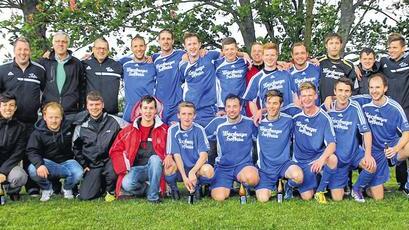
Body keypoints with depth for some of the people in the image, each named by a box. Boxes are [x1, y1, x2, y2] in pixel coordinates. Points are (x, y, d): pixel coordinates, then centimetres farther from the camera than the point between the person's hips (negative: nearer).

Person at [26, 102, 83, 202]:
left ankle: (67, 188, 7)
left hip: (67, 161, 1)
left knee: (78, 173, -31)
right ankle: (46, 189, 3)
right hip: (48, 162, 0)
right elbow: (32, 151, -12)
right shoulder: (38, 133, -4)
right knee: (32, 170, -31)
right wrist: (39, 164, -33)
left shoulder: (69, 127, 1)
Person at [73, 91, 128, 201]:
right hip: (92, 165, 2)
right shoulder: (81, 126, 4)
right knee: (84, 196, -13)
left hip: (110, 160, -2)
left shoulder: (114, 121, -4)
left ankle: (111, 190, -2)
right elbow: (76, 148, 16)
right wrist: (83, 165, 8)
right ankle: (102, 186, 20)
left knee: (112, 173, -37)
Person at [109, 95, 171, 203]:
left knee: (154, 158, -35)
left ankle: (153, 195, -20)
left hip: (154, 168, 0)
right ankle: (149, 188, 1)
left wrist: (169, 156, -13)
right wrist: (125, 168, -5)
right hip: (136, 168, 0)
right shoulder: (129, 130, 7)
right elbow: (116, 150, 8)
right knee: (127, 184, -31)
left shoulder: (164, 130, 6)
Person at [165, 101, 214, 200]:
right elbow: (176, 155, -12)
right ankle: (173, 187, 1)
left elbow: (203, 155, -12)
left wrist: (192, 172, -28)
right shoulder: (173, 130, -7)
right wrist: (184, 177, -24)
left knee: (209, 170, -32)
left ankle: (197, 186, 4)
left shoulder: (199, 130, -6)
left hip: (196, 167, 0)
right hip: (179, 169, 0)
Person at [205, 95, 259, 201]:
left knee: (251, 177, -37)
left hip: (244, 165, -1)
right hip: (223, 167, 1)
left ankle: (243, 184, 1)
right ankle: (229, 186, 16)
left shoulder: (249, 123, 2)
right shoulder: (218, 122, 3)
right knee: (219, 197, -20)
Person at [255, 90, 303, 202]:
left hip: (284, 164, -1)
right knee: (262, 199, -18)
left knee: (298, 176, -35)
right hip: (264, 168, 1)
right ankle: (273, 187, 19)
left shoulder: (288, 120, -3)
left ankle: (288, 187, 3)